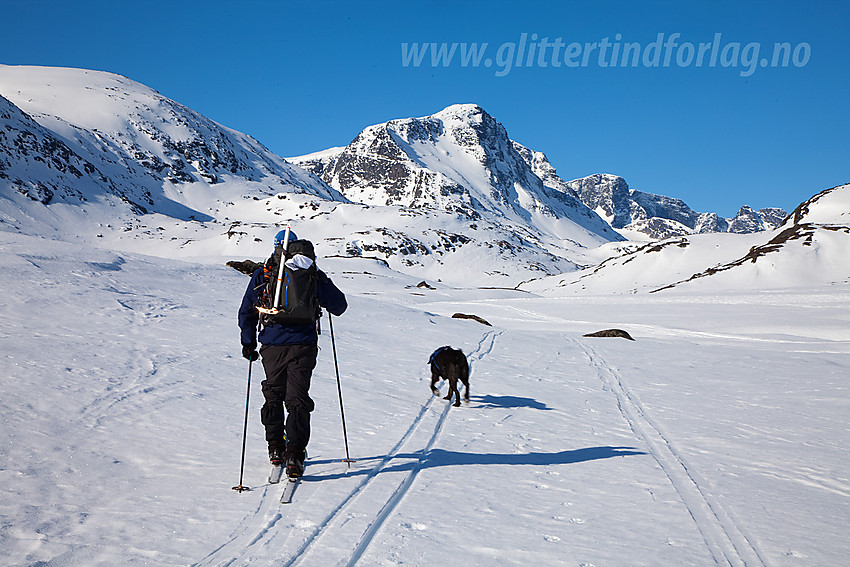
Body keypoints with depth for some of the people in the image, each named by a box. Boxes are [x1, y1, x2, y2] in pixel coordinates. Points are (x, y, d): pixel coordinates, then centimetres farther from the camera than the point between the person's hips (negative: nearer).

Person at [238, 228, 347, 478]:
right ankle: (295, 454, -12)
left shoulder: (261, 274, 5)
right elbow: (339, 307, 9)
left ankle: (275, 447, 25)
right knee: (297, 399, 0)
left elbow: (246, 312, 7)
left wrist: (248, 343, 18)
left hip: (272, 347, 1)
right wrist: (325, 284, 29)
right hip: (303, 346, -1)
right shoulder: (313, 275, 2)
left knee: (273, 395, 20)